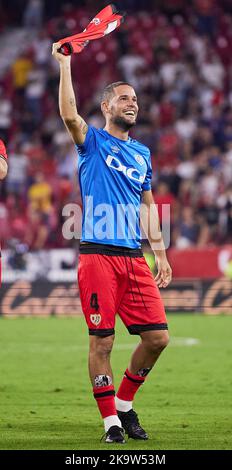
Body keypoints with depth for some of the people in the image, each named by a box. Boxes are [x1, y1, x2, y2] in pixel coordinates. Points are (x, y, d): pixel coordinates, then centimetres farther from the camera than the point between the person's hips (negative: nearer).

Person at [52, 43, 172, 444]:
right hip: (98, 255, -5)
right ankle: (110, 419, 4)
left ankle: (124, 402, 18)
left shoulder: (142, 153, 19)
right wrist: (64, 64, -17)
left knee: (157, 336, -1)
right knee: (102, 340, -5)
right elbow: (69, 114, -17)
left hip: (134, 256, 5)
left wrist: (160, 253, 18)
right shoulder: (92, 142, 4)